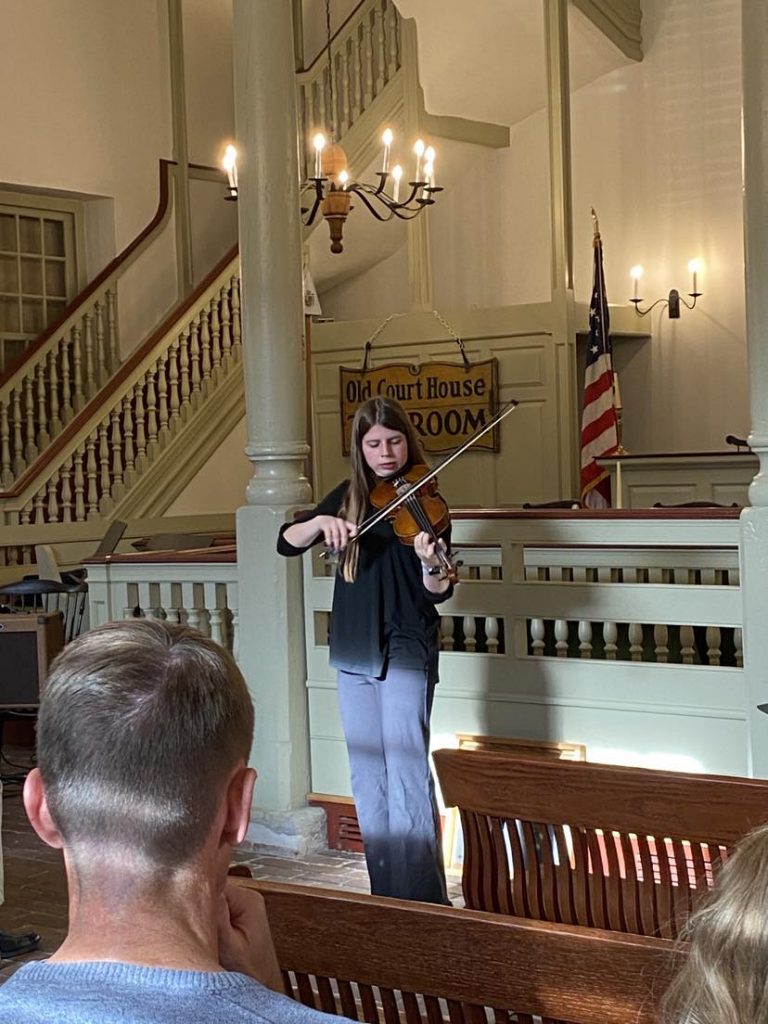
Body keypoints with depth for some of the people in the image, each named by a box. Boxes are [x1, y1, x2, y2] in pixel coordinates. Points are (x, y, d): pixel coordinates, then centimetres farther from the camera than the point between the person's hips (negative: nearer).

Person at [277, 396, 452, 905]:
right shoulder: (348, 497, 8)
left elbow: (438, 592, -12)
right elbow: (287, 542, 2)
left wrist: (431, 565, -34)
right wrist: (321, 522, -17)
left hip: (406, 650, -6)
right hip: (354, 652, 6)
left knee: (407, 772, -12)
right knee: (367, 774, 11)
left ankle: (421, 895, -8)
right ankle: (383, 889, 21)